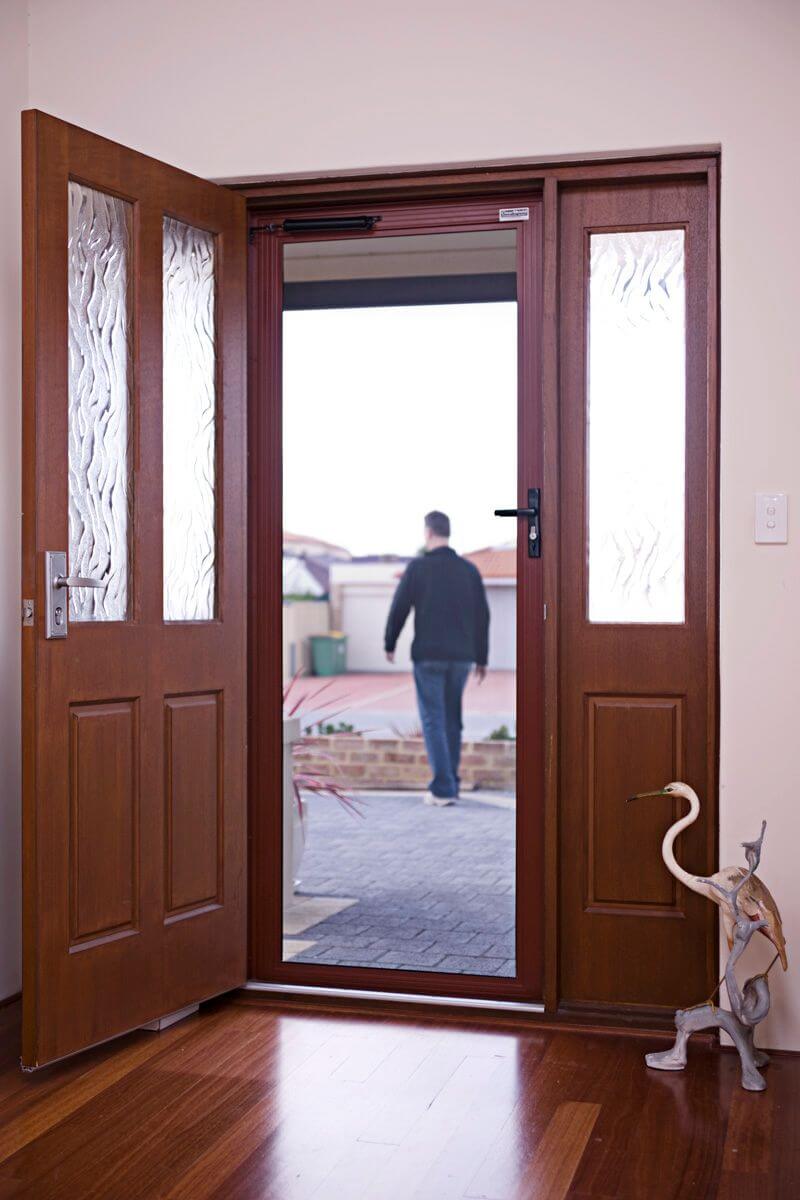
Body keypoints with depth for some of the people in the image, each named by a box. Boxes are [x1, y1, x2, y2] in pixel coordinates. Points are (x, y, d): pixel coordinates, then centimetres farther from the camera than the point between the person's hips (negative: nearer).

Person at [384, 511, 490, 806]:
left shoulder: (417, 567, -6)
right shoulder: (469, 570, 6)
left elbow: (399, 609, -3)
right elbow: (482, 616, 7)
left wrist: (389, 644, 13)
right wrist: (482, 658, 13)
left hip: (428, 656, -4)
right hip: (461, 657, 4)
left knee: (433, 721, -1)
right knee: (452, 720, 14)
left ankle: (443, 788, -8)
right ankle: (450, 785, 17)